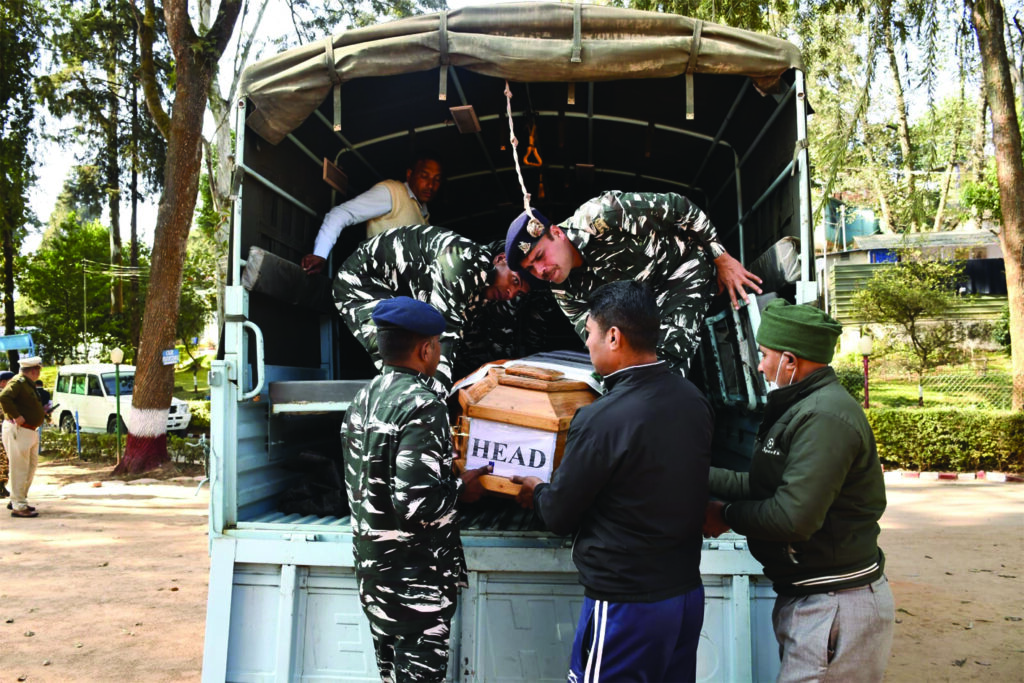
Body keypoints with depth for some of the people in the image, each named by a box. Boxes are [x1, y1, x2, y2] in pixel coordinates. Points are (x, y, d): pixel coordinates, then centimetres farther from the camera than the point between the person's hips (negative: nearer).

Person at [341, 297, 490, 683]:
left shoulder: (364, 399, 6)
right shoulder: (423, 404, -22)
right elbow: (416, 502, -29)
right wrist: (461, 488, -11)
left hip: (372, 567, 8)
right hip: (416, 578, -8)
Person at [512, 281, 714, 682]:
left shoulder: (601, 419, -24)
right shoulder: (694, 401, -2)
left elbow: (559, 516, -13)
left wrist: (537, 491, 11)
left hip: (626, 604, -7)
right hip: (688, 591, 7)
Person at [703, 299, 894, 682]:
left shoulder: (825, 417, -22)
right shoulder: (803, 407, 12)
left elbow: (793, 516, -26)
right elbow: (762, 485, 12)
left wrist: (726, 516, -12)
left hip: (836, 607, -10)